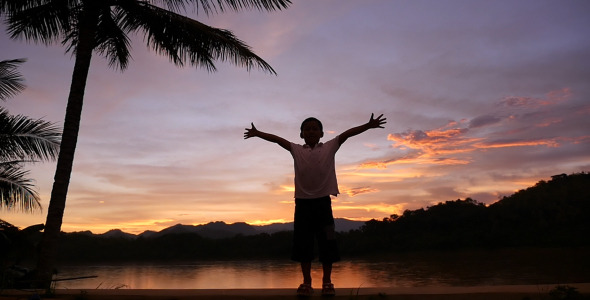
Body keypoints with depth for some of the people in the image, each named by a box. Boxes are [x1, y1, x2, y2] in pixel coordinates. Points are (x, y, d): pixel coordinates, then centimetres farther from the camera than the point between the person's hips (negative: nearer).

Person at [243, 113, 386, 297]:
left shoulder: (330, 147, 6)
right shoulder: (296, 150, 9)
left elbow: (347, 134, -3)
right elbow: (277, 139, 4)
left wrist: (369, 125, -11)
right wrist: (258, 133, -4)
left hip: (323, 201, -1)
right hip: (302, 202, 1)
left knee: (327, 242, 2)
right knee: (302, 243, 4)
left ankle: (327, 282, 14)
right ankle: (306, 282, 16)